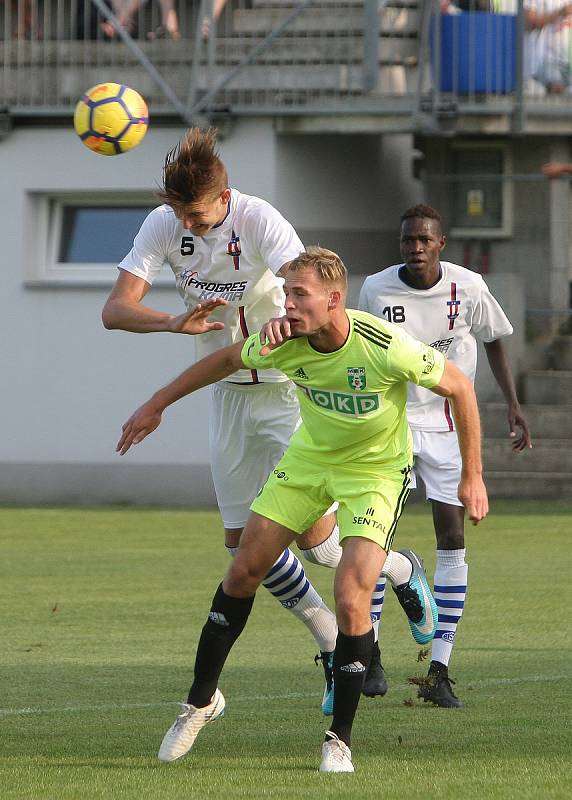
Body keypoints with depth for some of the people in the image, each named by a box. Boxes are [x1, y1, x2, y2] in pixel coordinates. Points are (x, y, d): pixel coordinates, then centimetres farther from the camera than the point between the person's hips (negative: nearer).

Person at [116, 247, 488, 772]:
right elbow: (227, 360, 3)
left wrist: (472, 476, -12)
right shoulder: (283, 342, -19)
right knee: (245, 569, 2)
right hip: (309, 457, 4)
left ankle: (341, 739, -2)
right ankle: (202, 699, 22)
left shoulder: (387, 348, -32)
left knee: (351, 597, -18)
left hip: (377, 469, -4)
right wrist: (157, 405, 8)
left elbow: (459, 387, -16)